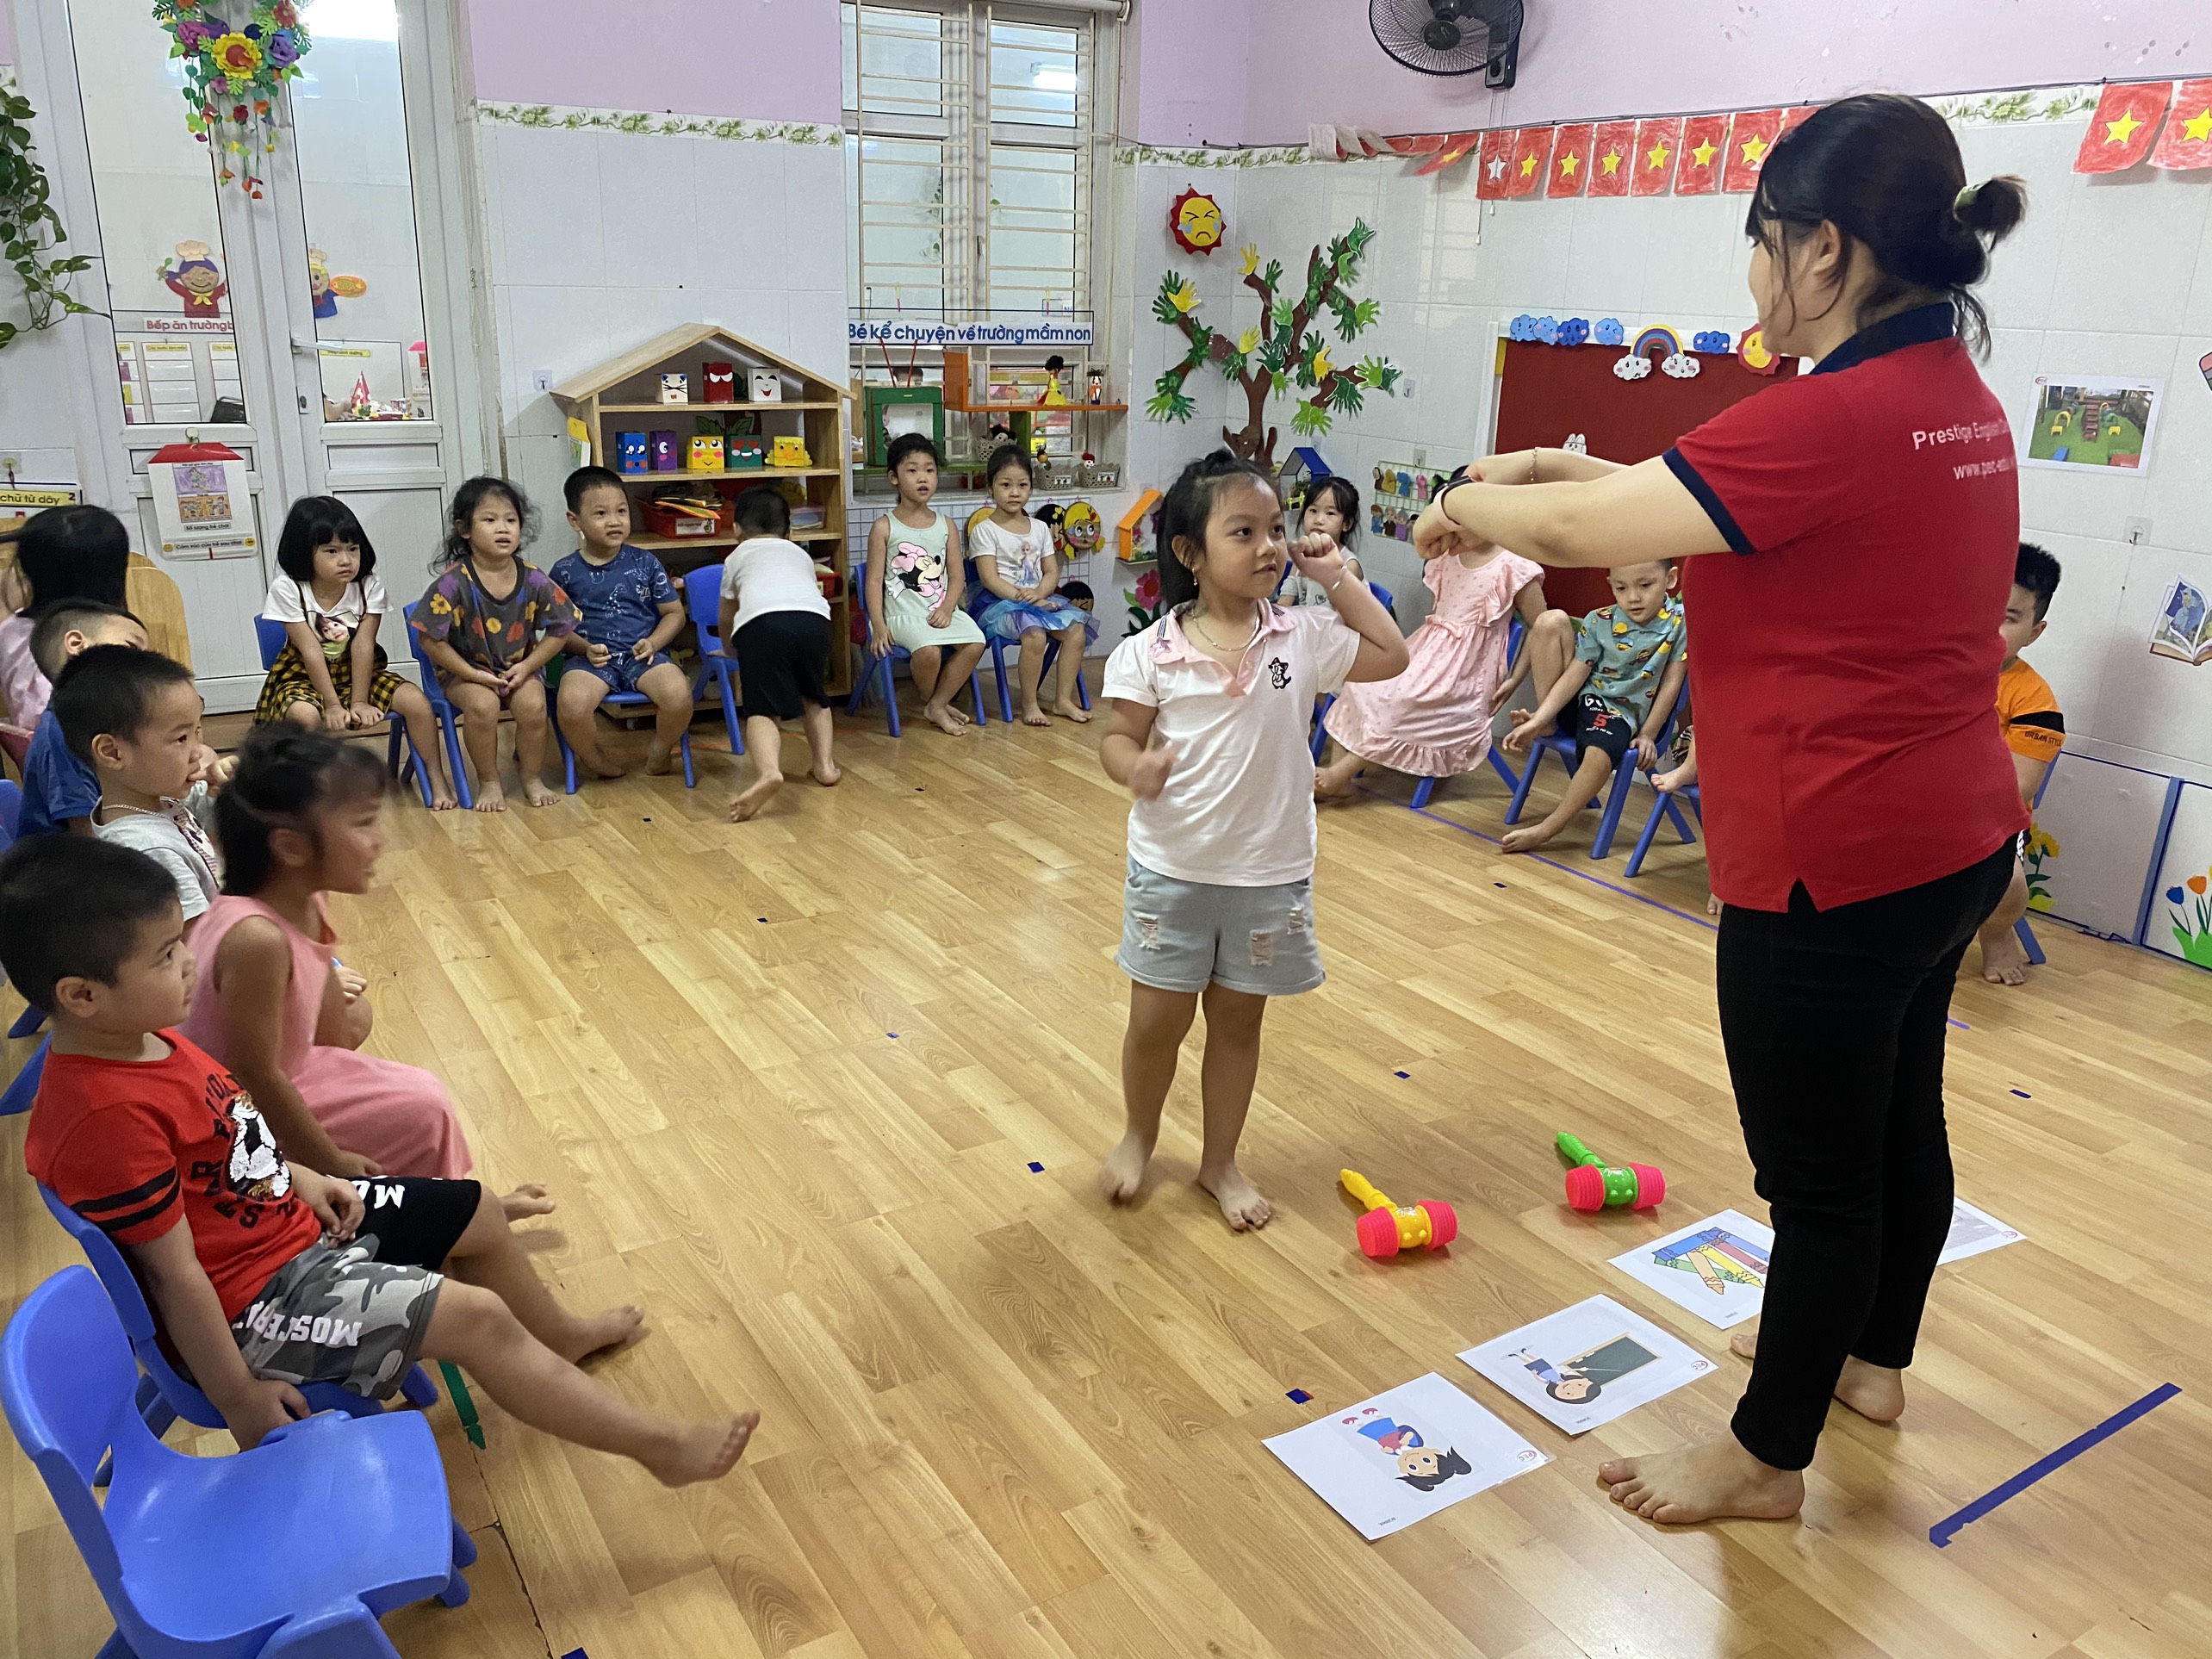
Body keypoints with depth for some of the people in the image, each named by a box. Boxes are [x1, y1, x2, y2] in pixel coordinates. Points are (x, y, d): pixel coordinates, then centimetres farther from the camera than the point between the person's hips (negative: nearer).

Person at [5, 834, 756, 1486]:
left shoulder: (142, 1038, -3)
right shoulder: (108, 1117, -32)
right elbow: (174, 1274, -26)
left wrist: (304, 1179, 7)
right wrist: (240, 1400, -19)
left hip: (286, 1218, 10)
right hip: (257, 1300, -10)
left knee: (476, 1214, 16)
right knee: (477, 1316, -13)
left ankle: (560, 1334, 43)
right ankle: (659, 1445, -1)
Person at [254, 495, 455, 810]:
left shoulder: (369, 585, -10)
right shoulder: (287, 588, -16)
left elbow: (362, 645, -16)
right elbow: (311, 651, -19)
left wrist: (359, 702, -21)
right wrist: (333, 705, -22)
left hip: (358, 672, 2)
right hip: (305, 676, -2)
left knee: (416, 701, -20)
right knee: (304, 716, -35)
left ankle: (438, 780, -6)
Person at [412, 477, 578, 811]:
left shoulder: (534, 580, -8)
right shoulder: (454, 583, -17)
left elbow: (559, 630, 1)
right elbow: (431, 640, -13)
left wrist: (527, 666, -10)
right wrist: (473, 675, -17)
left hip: (519, 667, 2)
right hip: (464, 669, -2)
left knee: (533, 704, -26)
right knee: (482, 704, -31)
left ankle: (532, 777, -1)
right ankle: (488, 782, -8)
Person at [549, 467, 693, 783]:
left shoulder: (645, 563, 7)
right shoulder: (565, 572, 6)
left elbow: (674, 612, 11)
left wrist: (654, 643, -7)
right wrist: (584, 648, -10)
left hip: (643, 655, 1)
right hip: (592, 658, -1)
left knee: (679, 694, -31)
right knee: (571, 704, -33)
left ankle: (658, 753, 3)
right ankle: (596, 761, 1)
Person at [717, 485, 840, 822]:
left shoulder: (738, 557, 36)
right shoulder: (801, 554, 41)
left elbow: (725, 619, 49)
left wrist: (729, 649, 70)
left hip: (760, 621, -3)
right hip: (814, 619, 3)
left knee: (762, 709, -8)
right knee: (813, 695, 28)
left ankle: (768, 770, -35)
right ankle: (825, 763, 18)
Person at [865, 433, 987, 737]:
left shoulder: (945, 525, 10)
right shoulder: (884, 527, -1)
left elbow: (956, 576, 7)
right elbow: (875, 580, -4)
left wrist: (946, 609, -11)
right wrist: (879, 626, -14)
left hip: (941, 610, 5)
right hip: (903, 612, -4)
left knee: (975, 643, -20)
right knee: (929, 650, -31)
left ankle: (936, 705, -5)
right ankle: (931, 703, 0)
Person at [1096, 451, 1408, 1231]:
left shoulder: (1303, 637, -5)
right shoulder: (1152, 653, -11)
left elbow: (1390, 655, 4)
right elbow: (1118, 736, -3)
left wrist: (1337, 578, -1)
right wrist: (1134, 765, -26)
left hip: (1271, 872, 2)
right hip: (1172, 868, -1)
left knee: (1238, 1020, 15)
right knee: (1157, 1020, 11)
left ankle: (1220, 1161, 35)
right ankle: (1138, 1136, 40)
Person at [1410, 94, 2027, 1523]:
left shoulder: (1831, 420, -24)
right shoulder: (1959, 400, 6)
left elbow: (1584, 531, -19)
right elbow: (1711, 491, 16)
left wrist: (1469, 507, 0)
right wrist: (1578, 464, 9)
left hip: (1835, 867, -9)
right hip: (1954, 837, 9)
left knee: (1817, 1174, 6)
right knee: (1899, 1114, 24)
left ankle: (1768, 1459, 26)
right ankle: (1873, 1357, 46)